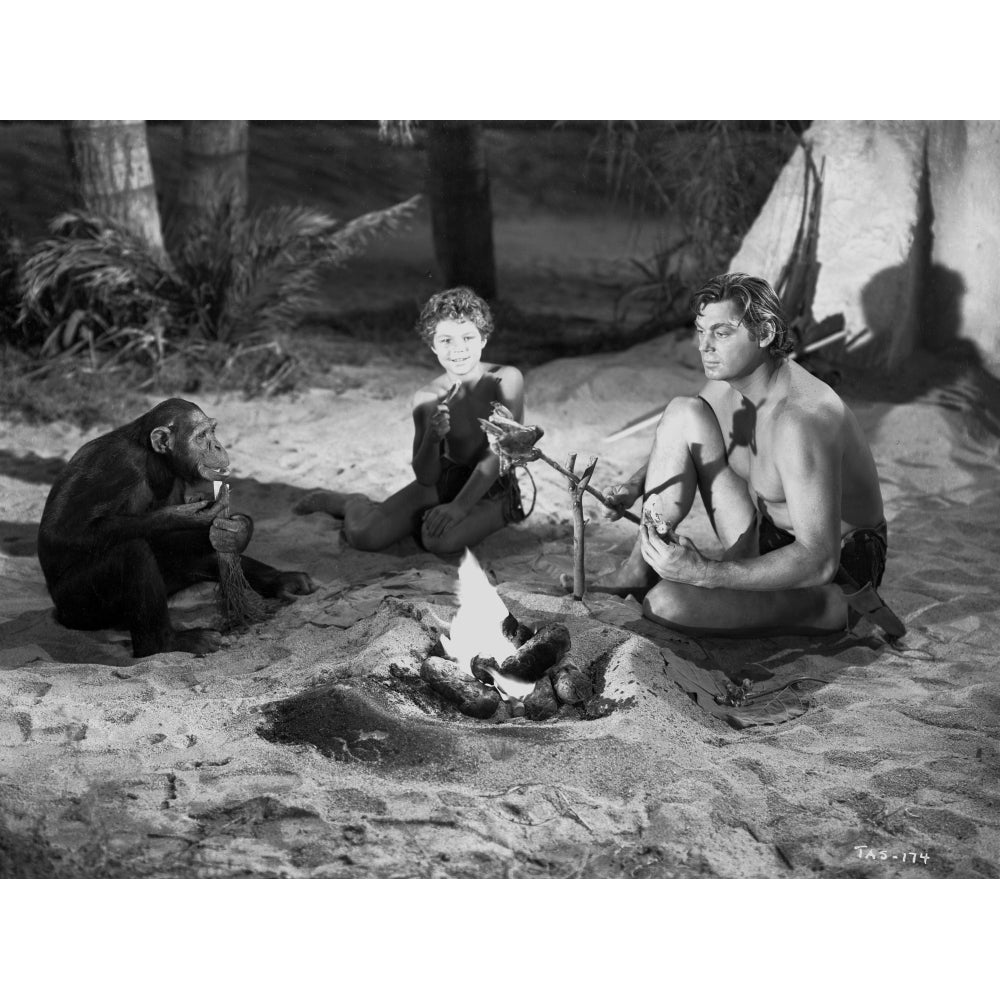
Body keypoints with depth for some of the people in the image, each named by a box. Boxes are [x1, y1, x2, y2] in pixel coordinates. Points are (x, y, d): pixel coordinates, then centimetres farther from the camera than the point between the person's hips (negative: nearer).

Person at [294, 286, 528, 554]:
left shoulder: (506, 379, -18)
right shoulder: (426, 398, -9)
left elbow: (498, 453, -21)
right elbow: (425, 477, -8)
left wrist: (459, 506, -27)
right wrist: (432, 438, -29)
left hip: (492, 491, -2)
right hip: (445, 480, 3)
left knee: (440, 540, -34)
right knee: (364, 535, -16)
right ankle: (354, 503, 20)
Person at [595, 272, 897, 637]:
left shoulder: (799, 421, -32)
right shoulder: (728, 379, -5)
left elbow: (818, 561, -36)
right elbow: (677, 444, 19)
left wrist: (704, 573, -39)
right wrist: (635, 485, -1)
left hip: (840, 564, -9)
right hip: (765, 539, 9)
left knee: (668, 603, -28)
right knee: (683, 413, -4)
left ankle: (836, 608, -12)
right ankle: (639, 569, -2)